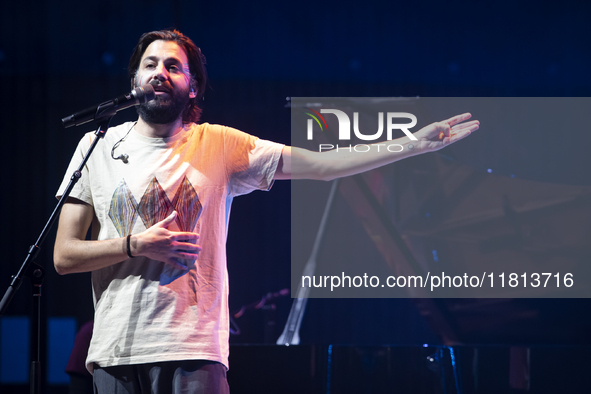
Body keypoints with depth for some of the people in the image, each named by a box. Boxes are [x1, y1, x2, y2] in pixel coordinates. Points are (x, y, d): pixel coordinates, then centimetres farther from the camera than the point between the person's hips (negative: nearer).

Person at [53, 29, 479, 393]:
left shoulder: (219, 145, 7)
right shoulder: (97, 147, 9)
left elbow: (320, 164, 1)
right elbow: (64, 256, 6)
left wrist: (412, 144, -7)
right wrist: (136, 245, -10)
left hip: (193, 351, -1)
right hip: (114, 353, 2)